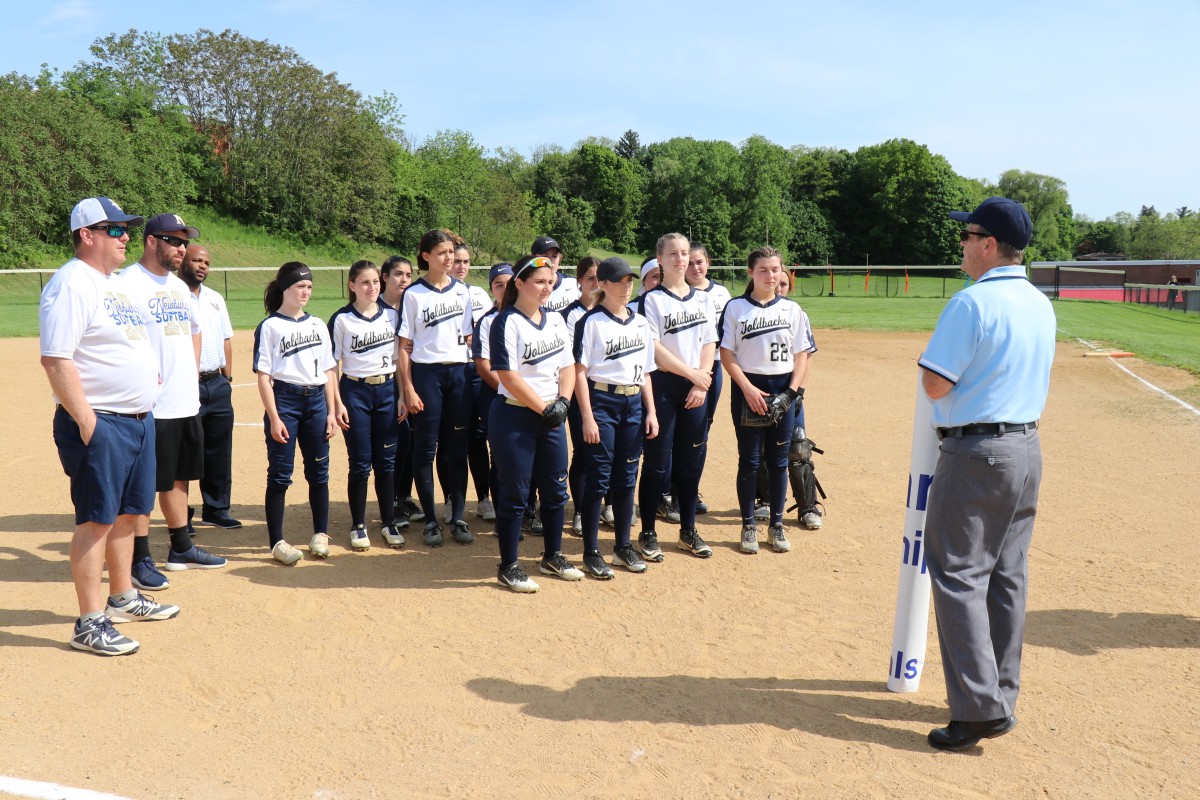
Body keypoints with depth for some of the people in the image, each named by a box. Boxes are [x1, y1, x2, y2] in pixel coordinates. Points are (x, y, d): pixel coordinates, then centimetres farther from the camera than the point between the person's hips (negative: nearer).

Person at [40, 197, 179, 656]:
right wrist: (85, 421, -22)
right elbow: (55, 359, -20)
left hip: (138, 418, 9)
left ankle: (123, 598, 32)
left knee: (129, 512, 18)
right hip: (100, 424, -9)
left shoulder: (111, 283, 16)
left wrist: (150, 375, 17)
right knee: (96, 519, -3)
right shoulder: (71, 283, -14)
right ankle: (89, 624, 5)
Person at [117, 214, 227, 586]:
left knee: (178, 477, 17)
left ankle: (181, 548, 29)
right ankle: (140, 560, 10)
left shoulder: (180, 286, 15)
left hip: (187, 402, 8)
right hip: (151, 407, -8)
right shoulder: (128, 283, -12)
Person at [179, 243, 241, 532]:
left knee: (219, 452, 11)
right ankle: (180, 515, 11)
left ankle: (216, 509, 22)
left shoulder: (215, 299, 16)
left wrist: (228, 378, 13)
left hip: (218, 384, 6)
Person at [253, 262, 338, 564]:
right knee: (280, 475, 0)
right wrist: (274, 418, -13)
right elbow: (263, 376, -6)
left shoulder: (317, 325, 12)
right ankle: (277, 542, 6)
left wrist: (331, 411, 6)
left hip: (315, 400, 5)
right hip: (284, 400, -5)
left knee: (319, 471, 8)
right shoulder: (269, 326, -3)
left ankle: (320, 534, 21)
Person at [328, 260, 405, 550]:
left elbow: (401, 357, 9)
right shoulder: (341, 319, -3)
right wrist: (338, 403, -8)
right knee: (360, 463, 2)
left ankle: (389, 523, 18)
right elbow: (331, 364, -2)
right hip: (355, 392, -2)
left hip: (387, 390, 3)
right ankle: (358, 526, 14)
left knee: (387, 461, 7)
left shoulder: (392, 314, 5)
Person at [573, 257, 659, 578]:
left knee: (626, 478, 11)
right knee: (598, 477, -2)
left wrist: (651, 412, 9)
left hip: (634, 404, 6)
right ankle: (591, 552, 8)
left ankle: (623, 547, 23)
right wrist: (587, 417, -16)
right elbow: (580, 372, -10)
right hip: (601, 402, -5)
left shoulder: (641, 323, 12)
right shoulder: (591, 322, -6)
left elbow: (645, 372, 16)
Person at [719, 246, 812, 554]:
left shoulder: (791, 309, 5)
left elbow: (801, 355, 6)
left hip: (783, 389, 2)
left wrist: (791, 391, -7)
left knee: (778, 460, 7)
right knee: (749, 460, 3)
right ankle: (749, 526, 15)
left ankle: (777, 525, 20)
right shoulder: (735, 307, -1)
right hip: (748, 389, -2)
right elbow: (727, 354, -3)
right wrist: (749, 389, -14)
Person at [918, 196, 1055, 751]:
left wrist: (934, 362, 2)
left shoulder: (972, 302, -16)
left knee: (959, 574, -3)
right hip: (1027, 447, 9)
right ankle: (1001, 699, 22)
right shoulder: (1041, 306, 11)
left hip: (976, 451, -8)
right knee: (1007, 576, 13)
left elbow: (935, 385, -17)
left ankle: (980, 708, -4)